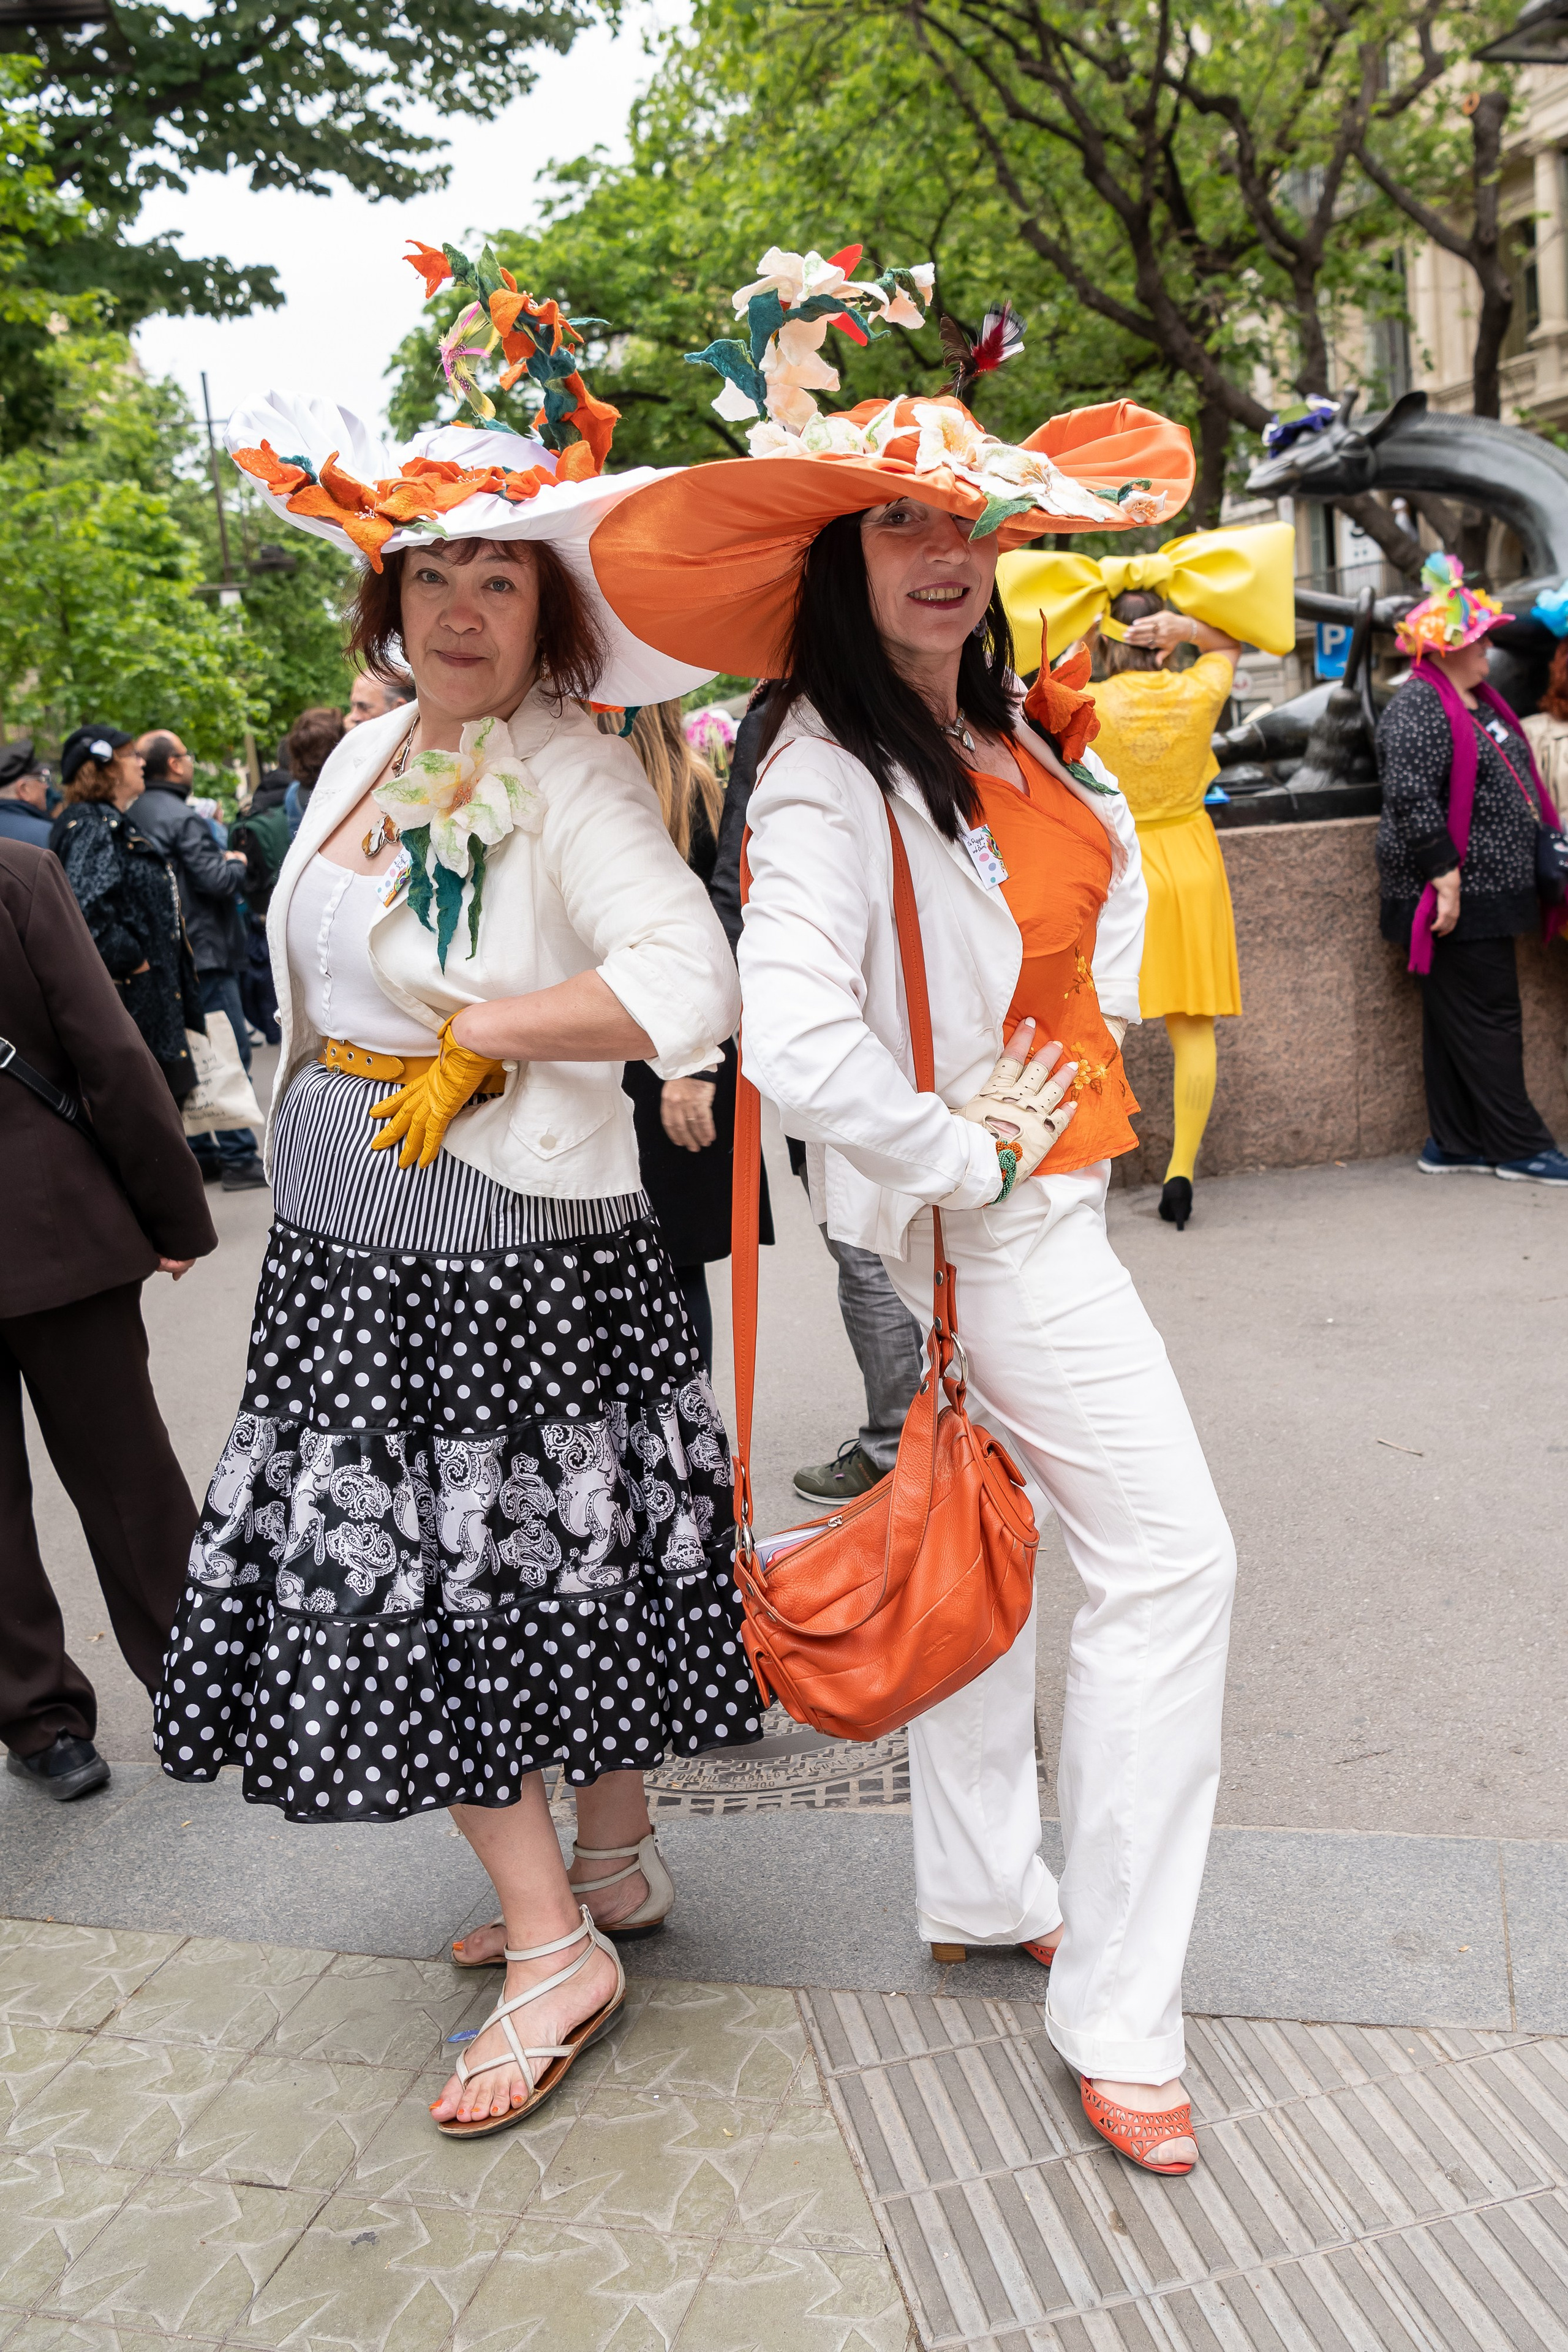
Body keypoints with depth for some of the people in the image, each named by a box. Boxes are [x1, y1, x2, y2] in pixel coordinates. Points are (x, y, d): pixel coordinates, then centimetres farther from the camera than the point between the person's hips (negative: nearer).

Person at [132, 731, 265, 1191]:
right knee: (230, 1053, -4)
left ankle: (199, 1153, 19)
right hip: (204, 950, -9)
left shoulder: (137, 816, 10)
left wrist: (221, 861, 12)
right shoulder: (181, 818, -16)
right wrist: (237, 863, 1)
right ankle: (239, 1158, -3)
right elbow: (218, 881, -20)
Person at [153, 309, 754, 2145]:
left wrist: (472, 1036, -18)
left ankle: (565, 1934, 17)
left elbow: (688, 983, -25)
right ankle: (603, 1881, 27)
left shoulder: (568, 771, -12)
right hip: (350, 1236, 8)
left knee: (545, 1561, 0)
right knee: (403, 1574, 11)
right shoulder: (366, 757, 12)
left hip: (518, 1246, -8)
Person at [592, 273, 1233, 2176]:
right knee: (1168, 1560, -5)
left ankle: (981, 1893, 36)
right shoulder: (829, 774, -21)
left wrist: (1095, 1046, 11)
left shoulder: (1007, 729, 6)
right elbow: (794, 1049, -32)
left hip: (1039, 1185, 9)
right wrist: (972, 1154, -19)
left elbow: (1110, 860, 24)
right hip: (986, 1217, -9)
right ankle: (1116, 2019, 8)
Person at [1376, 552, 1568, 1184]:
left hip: (1485, 893, 10)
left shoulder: (1477, 701, 18)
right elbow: (1411, 798, -23)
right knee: (1487, 1020, -4)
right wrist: (1445, 876, -25)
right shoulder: (1417, 709, -14)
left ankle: (1457, 1145, 18)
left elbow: (1512, 783, 28)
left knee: (1459, 1024, 12)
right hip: (1457, 897, -10)